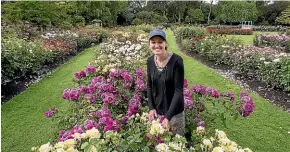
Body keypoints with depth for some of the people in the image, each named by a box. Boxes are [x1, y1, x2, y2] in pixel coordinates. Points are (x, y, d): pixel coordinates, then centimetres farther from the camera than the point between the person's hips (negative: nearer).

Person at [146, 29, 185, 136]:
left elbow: (179, 90, -19)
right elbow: (149, 86, 6)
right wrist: (151, 107, -5)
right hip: (156, 110, 4)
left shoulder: (176, 61, -20)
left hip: (174, 112, -4)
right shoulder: (150, 61, -4)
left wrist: (168, 116, -22)